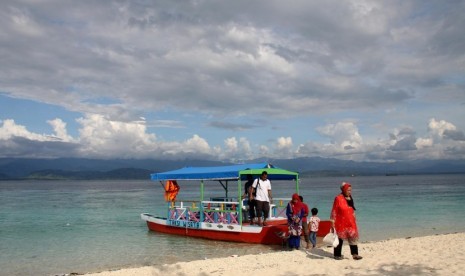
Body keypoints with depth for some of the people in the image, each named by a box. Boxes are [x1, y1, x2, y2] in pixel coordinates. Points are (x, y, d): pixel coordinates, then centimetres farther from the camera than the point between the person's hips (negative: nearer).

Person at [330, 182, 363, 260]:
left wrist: (354, 220, 17)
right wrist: (333, 222, -14)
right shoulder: (338, 198, -14)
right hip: (341, 223, -6)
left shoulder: (350, 198, 8)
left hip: (350, 222, 6)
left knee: (353, 237, 3)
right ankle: (337, 255, 16)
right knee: (339, 239, 5)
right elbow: (334, 211, -13)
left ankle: (355, 254, 7)